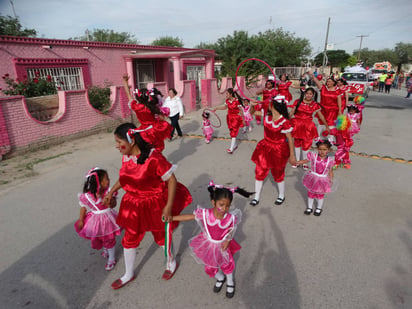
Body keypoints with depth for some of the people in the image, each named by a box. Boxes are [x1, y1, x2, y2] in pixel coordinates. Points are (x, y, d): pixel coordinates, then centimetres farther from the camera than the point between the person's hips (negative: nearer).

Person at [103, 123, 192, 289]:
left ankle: (171, 262, 50)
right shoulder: (126, 157, -6)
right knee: (129, 239, 19)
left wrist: (168, 206, -24)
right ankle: (128, 274, 46)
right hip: (134, 205, 7)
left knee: (162, 236, 17)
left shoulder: (153, 157, -29)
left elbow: (172, 180, -24)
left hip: (155, 204, -6)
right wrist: (111, 192, 12)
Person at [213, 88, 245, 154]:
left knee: (234, 133, -7)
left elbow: (241, 110, -13)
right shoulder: (227, 101, 0)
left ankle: (231, 149, -6)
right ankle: (235, 145, 31)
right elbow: (225, 107, 18)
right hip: (229, 118, 7)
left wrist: (243, 119, -8)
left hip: (236, 118, -7)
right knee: (231, 132, 15)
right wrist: (217, 108, 10)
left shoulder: (237, 101, -19)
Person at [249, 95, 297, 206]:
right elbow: (252, 112, 6)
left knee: (278, 174, 13)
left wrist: (292, 155, -12)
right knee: (259, 171, 10)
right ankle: (256, 197, 26)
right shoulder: (266, 113, -8)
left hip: (278, 150, -6)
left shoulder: (284, 122, -25)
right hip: (265, 147, 6)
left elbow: (290, 139, -17)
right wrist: (253, 105, -17)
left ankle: (281, 196, 40)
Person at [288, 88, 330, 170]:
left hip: (307, 126, 0)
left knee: (306, 144, 1)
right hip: (297, 125, 1)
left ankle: (304, 163, 19)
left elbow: (321, 116, 5)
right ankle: (297, 161, 27)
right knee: (297, 143, 11)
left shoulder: (315, 105, 0)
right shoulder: (298, 102, -1)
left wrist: (327, 126, 10)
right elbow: (291, 113, 0)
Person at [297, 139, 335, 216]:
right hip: (313, 179, 1)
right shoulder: (313, 156, -15)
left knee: (320, 194, 17)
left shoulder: (330, 160, -13)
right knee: (310, 193, 16)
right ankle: (309, 207, 38)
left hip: (322, 180, -1)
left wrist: (331, 181, 0)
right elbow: (305, 161, -1)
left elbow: (330, 171, -2)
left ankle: (319, 208, 42)